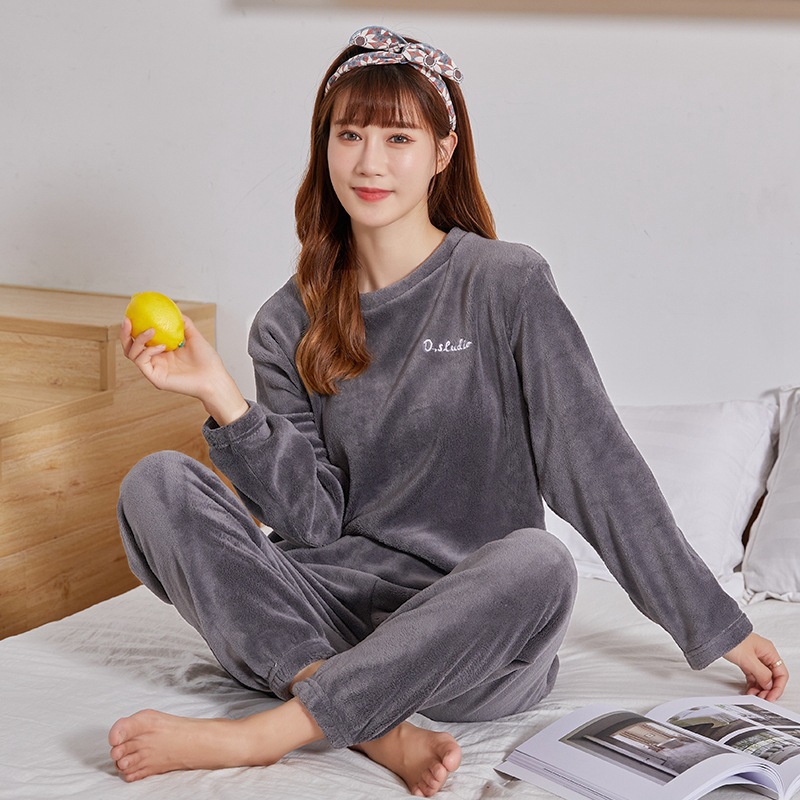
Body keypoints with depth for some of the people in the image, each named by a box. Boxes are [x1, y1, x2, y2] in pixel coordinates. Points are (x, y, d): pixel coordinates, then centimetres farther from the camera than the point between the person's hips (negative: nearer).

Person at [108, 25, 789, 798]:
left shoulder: (505, 284, -3)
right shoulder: (290, 324, 7)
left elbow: (597, 464, -4)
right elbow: (309, 519, 0)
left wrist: (718, 627, -4)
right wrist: (220, 395, -12)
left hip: (472, 638, -3)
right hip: (336, 607, 3)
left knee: (537, 563, -36)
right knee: (155, 482, -15)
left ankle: (250, 737, -29)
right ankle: (376, 731, -29)